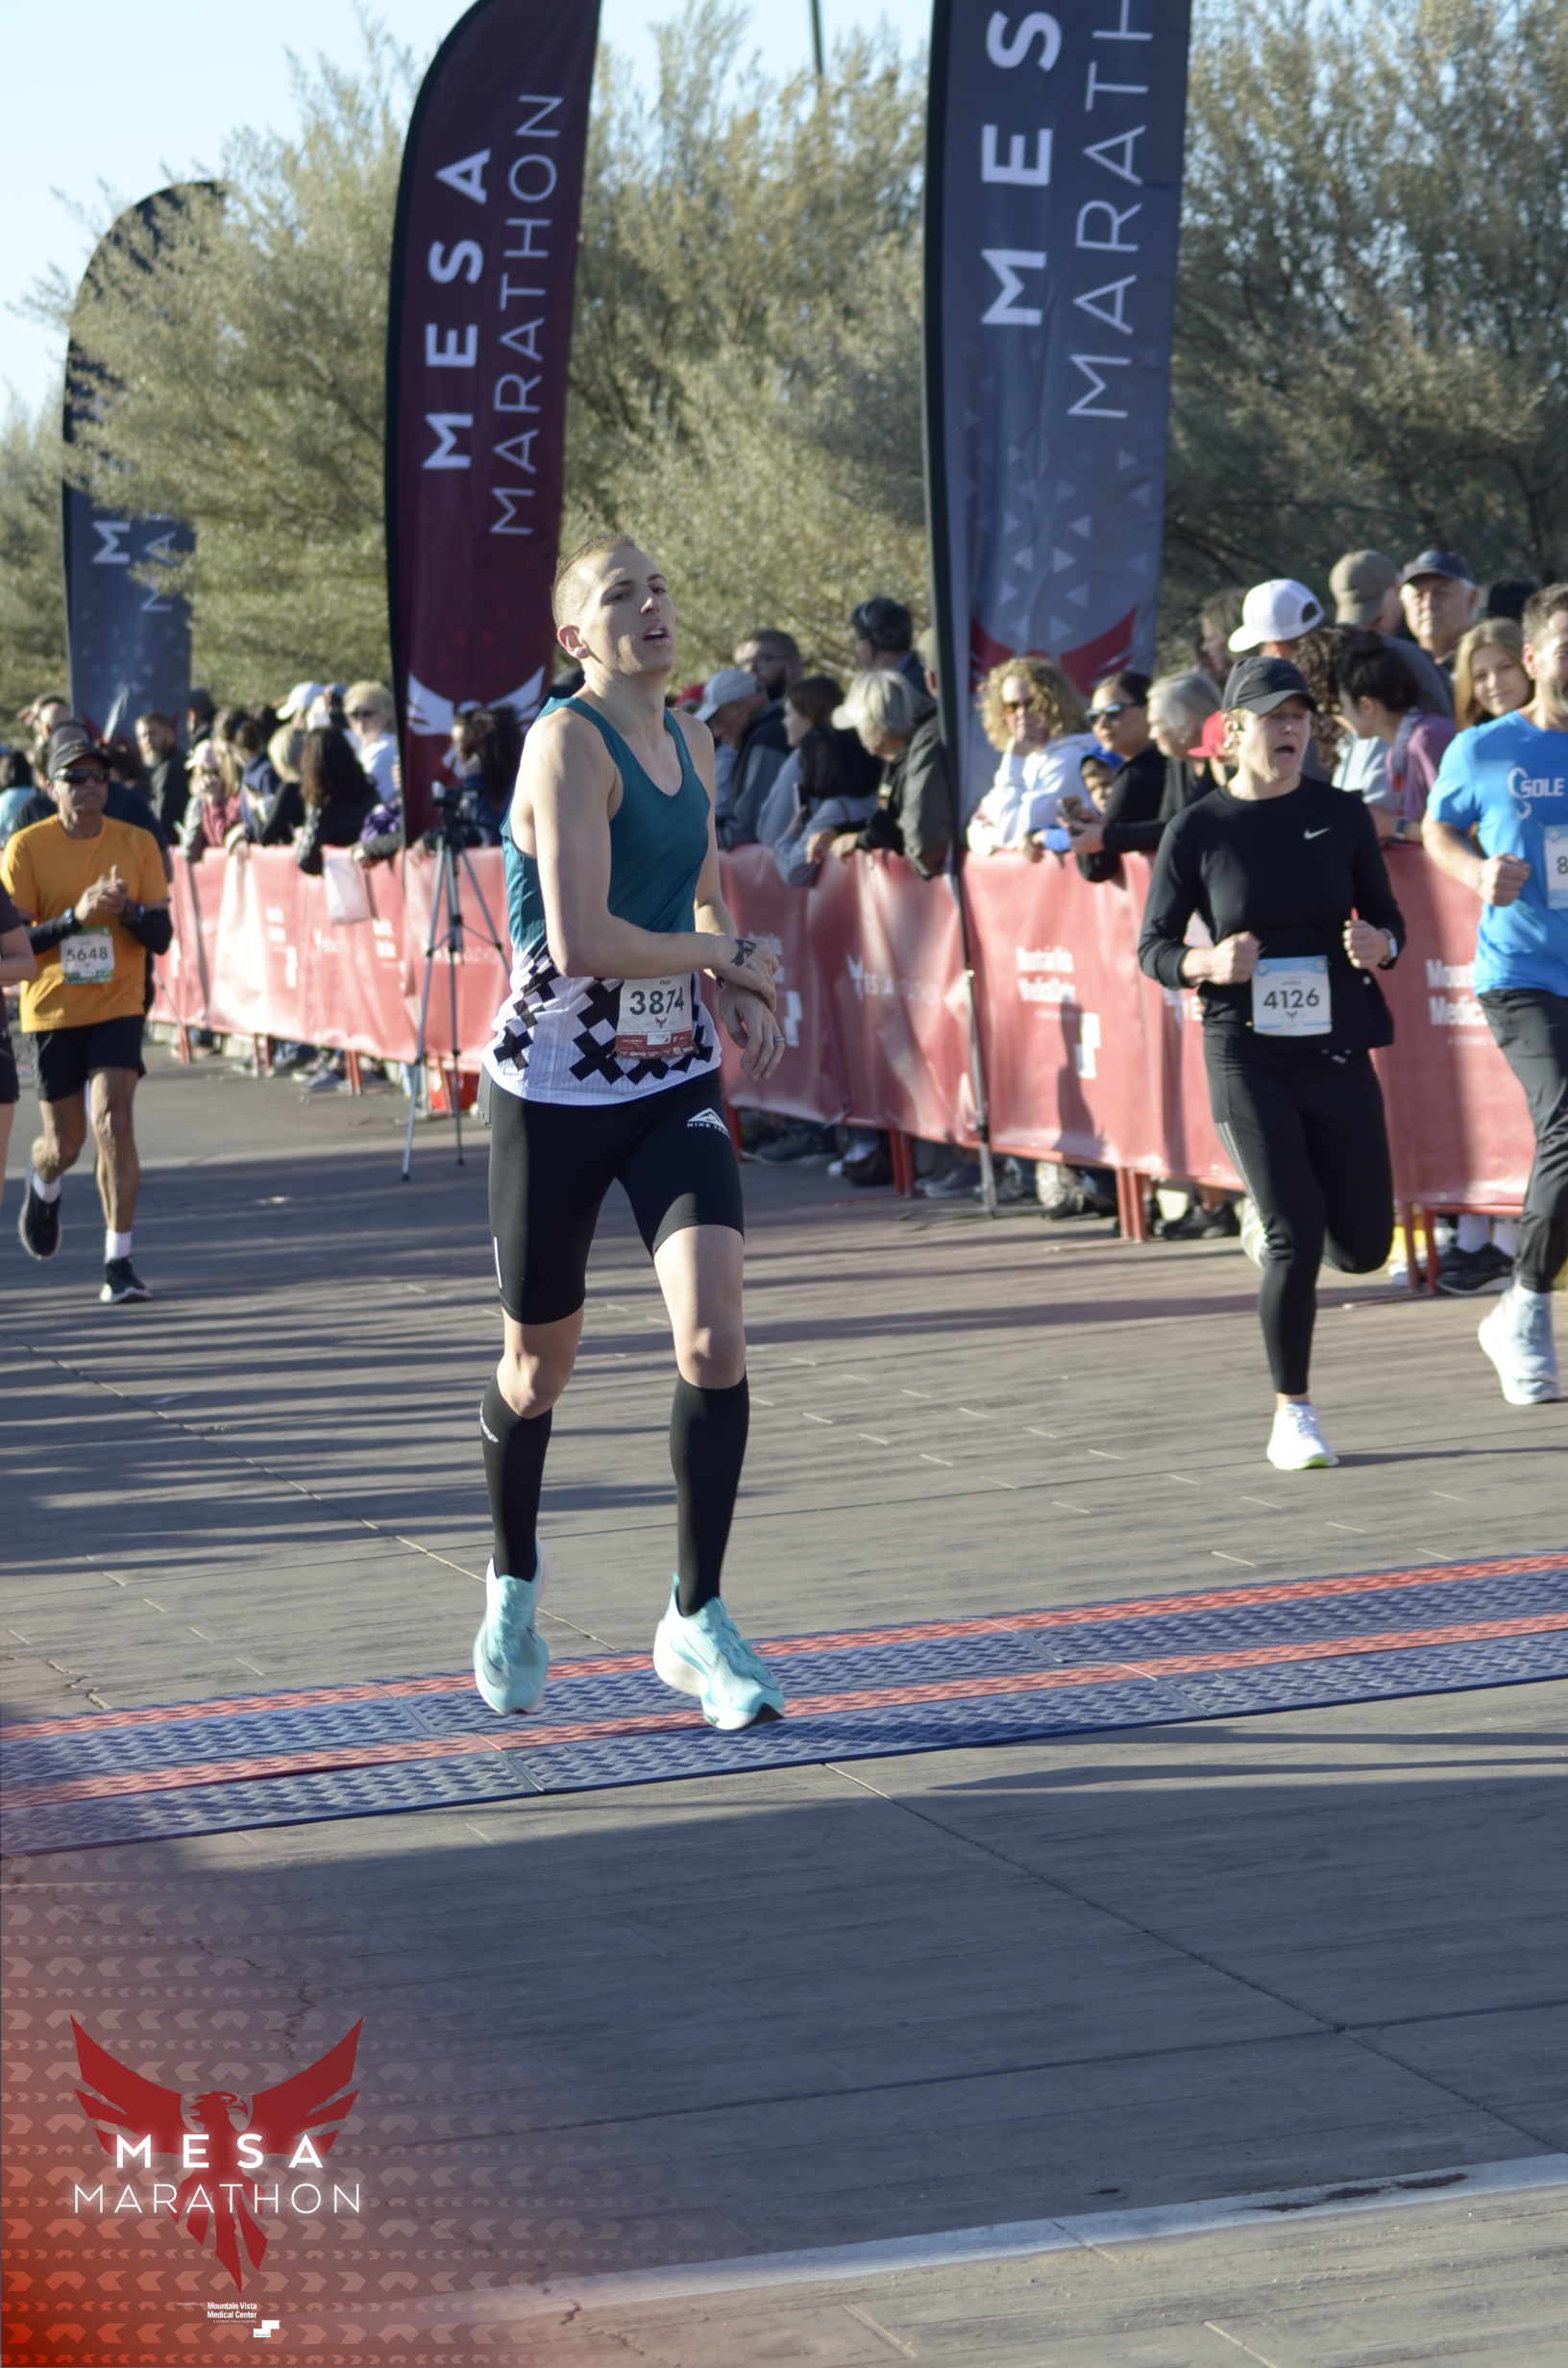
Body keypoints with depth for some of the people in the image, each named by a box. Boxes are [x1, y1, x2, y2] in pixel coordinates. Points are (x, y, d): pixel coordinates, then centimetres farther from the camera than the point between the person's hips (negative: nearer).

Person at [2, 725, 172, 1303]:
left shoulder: (137, 844, 0)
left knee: (114, 1123, -17)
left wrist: (128, 909, -20)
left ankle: (118, 1261, -11)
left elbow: (162, 938, 1)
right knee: (64, 1145, 7)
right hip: (51, 1011, 0)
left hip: (117, 1007, 0)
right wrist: (75, 916, -22)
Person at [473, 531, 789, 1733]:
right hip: (555, 1084, -5)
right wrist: (729, 956, -11)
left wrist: (747, 995, 5)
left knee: (715, 1336, -14)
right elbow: (581, 940, -25)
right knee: (541, 1361, 10)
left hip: (675, 1080, 5)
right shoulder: (568, 741, -16)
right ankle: (515, 1578, 38)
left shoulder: (690, 741, 8)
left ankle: (696, 1620, -3)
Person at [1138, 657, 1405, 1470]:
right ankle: (1292, 1416, 4)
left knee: (1363, 1246, 1)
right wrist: (1208, 964, -20)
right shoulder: (1196, 830, -3)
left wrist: (1379, 944, -11)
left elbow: (1386, 915, 13)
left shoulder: (1341, 816, 4)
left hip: (1338, 1050, 3)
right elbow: (1153, 947, 1)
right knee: (1297, 1235, -12)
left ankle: (1280, 1232, 38)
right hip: (1248, 1055, -3)